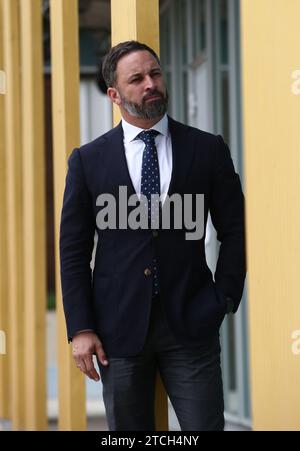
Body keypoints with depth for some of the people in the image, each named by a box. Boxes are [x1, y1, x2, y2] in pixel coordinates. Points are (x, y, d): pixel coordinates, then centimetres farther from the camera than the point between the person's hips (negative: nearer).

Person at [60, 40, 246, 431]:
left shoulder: (208, 150, 4)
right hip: (119, 328, 1)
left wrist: (224, 299, 0)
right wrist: (81, 329, -3)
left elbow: (235, 230, 10)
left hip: (191, 326, 0)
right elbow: (74, 250, 4)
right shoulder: (88, 160, 4)